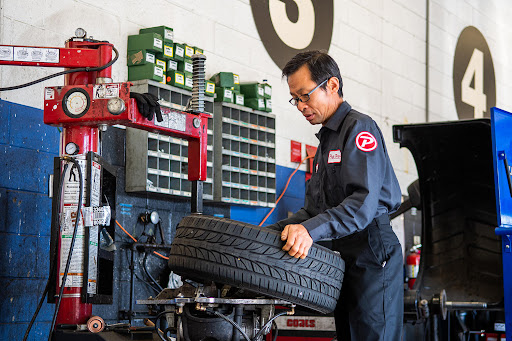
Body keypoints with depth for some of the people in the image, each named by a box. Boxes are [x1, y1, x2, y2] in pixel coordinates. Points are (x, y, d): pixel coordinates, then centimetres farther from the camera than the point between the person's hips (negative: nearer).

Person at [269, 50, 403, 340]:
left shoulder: (359, 127, -8)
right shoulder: (327, 138, 24)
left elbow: (364, 202, -22)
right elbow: (315, 209, 22)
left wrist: (312, 230, -32)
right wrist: (276, 231, 8)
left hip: (372, 254, -9)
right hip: (345, 257, 10)